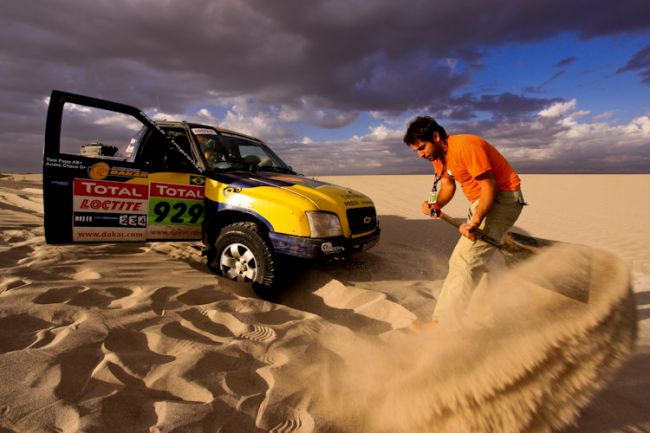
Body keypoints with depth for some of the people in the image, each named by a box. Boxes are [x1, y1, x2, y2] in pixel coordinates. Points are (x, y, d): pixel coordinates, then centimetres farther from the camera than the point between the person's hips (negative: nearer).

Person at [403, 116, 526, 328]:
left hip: (502, 198, -10)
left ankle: (443, 322, -12)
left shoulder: (465, 146, -24)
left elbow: (489, 187, -25)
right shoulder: (438, 154, 4)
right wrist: (436, 204, -13)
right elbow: (448, 185, 8)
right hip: (480, 202, 10)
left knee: (467, 259, -16)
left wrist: (475, 222, -37)